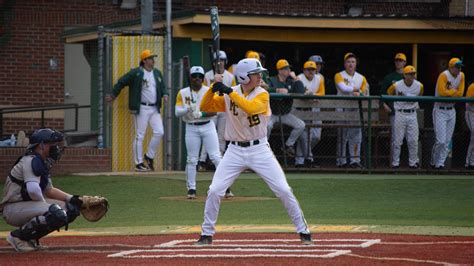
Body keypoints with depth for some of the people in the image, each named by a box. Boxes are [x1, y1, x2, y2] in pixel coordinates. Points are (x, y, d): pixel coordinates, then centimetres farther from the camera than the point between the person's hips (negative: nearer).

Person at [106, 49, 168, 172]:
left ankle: (149, 157, 14)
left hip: (154, 109, 6)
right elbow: (121, 82, 2)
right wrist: (113, 95, 8)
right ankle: (139, 163, 2)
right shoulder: (135, 73, -6)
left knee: (159, 132, -5)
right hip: (141, 109, -6)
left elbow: (162, 87, 24)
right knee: (140, 136, -3)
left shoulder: (157, 73, 13)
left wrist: (164, 95, 2)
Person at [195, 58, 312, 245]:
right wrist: (213, 89, -20)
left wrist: (229, 92, -29)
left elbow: (251, 108, -28)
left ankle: (303, 230, 8)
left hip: (259, 150, -1)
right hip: (235, 151, 1)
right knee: (214, 191, -6)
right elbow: (205, 107, -4)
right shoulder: (228, 95, 0)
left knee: (283, 190, -5)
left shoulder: (262, 95, -8)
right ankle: (207, 234, 9)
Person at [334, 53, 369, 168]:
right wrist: (356, 89, -4)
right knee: (342, 135, -6)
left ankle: (355, 160, 2)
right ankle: (341, 161, -5)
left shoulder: (361, 78, 16)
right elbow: (343, 88, -14)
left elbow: (364, 93, 9)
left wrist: (359, 94, -13)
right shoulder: (339, 76, 3)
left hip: (356, 108, 4)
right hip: (342, 108, -4)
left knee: (356, 134, -1)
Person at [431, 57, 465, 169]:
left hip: (451, 111, 6)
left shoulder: (461, 76, 4)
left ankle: (440, 163, 11)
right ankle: (434, 161, 9)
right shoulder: (444, 75, -16)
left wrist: (449, 91, -13)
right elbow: (442, 92, -25)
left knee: (447, 141, 5)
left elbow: (460, 93, -1)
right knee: (441, 141, -10)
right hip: (440, 111, -6)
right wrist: (454, 91, -11)